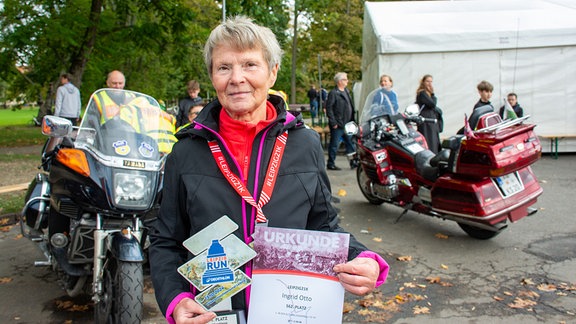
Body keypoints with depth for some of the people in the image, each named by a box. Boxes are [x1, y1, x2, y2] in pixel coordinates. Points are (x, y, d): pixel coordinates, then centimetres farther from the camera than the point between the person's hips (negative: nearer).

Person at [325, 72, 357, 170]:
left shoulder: (346, 91, 14)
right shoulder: (333, 93, -12)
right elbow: (329, 108, -16)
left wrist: (352, 121, 15)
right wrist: (333, 123, -19)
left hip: (347, 124, 8)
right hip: (337, 125, -8)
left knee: (350, 143, 12)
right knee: (334, 145, 1)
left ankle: (353, 162, 20)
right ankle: (331, 164, 12)